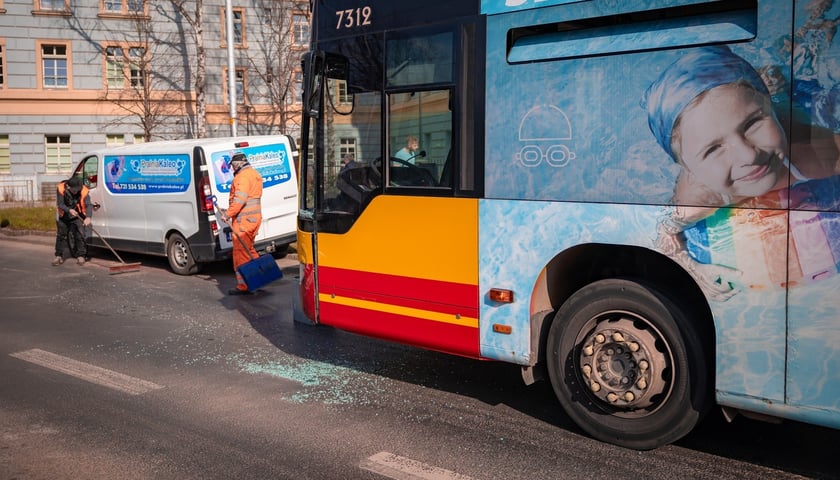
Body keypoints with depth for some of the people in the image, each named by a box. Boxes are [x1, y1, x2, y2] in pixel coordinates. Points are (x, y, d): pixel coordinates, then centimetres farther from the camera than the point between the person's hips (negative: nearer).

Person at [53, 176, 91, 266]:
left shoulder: (84, 191, -25)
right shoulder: (60, 189, -24)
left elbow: (88, 205, -32)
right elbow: (60, 204, -22)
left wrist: (88, 217, -49)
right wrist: (69, 210, -42)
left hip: (77, 216, -1)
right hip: (63, 216, 1)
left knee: (80, 235, -7)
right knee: (61, 235, 7)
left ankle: (80, 256, 3)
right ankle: (59, 256, 16)